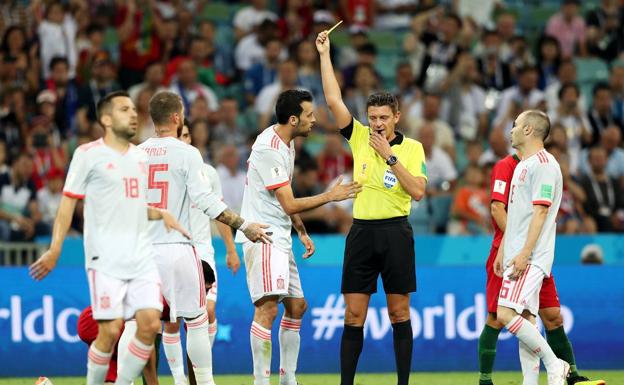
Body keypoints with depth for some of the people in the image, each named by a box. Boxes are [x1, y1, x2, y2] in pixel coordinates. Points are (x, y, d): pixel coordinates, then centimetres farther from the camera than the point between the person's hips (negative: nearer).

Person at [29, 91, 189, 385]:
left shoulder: (140, 157, 17)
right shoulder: (88, 154, 0)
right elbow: (68, 203, -2)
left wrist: (161, 214, 10)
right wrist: (55, 250, -9)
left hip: (141, 258, 5)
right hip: (105, 259, -5)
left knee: (150, 324, -8)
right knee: (110, 330, -12)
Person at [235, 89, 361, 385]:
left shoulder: (287, 143, 12)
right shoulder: (269, 149, -19)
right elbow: (289, 205, -18)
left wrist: (302, 232, 20)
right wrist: (330, 196, -11)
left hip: (280, 238, 11)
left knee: (296, 306, 14)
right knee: (268, 307, -19)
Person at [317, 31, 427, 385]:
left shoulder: (412, 148, 1)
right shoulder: (360, 137, 6)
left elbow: (418, 192, -9)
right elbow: (334, 99, 2)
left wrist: (390, 157, -12)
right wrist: (325, 54, 0)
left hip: (395, 231, -2)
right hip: (362, 232, 2)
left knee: (399, 313, 3)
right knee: (354, 315, 0)